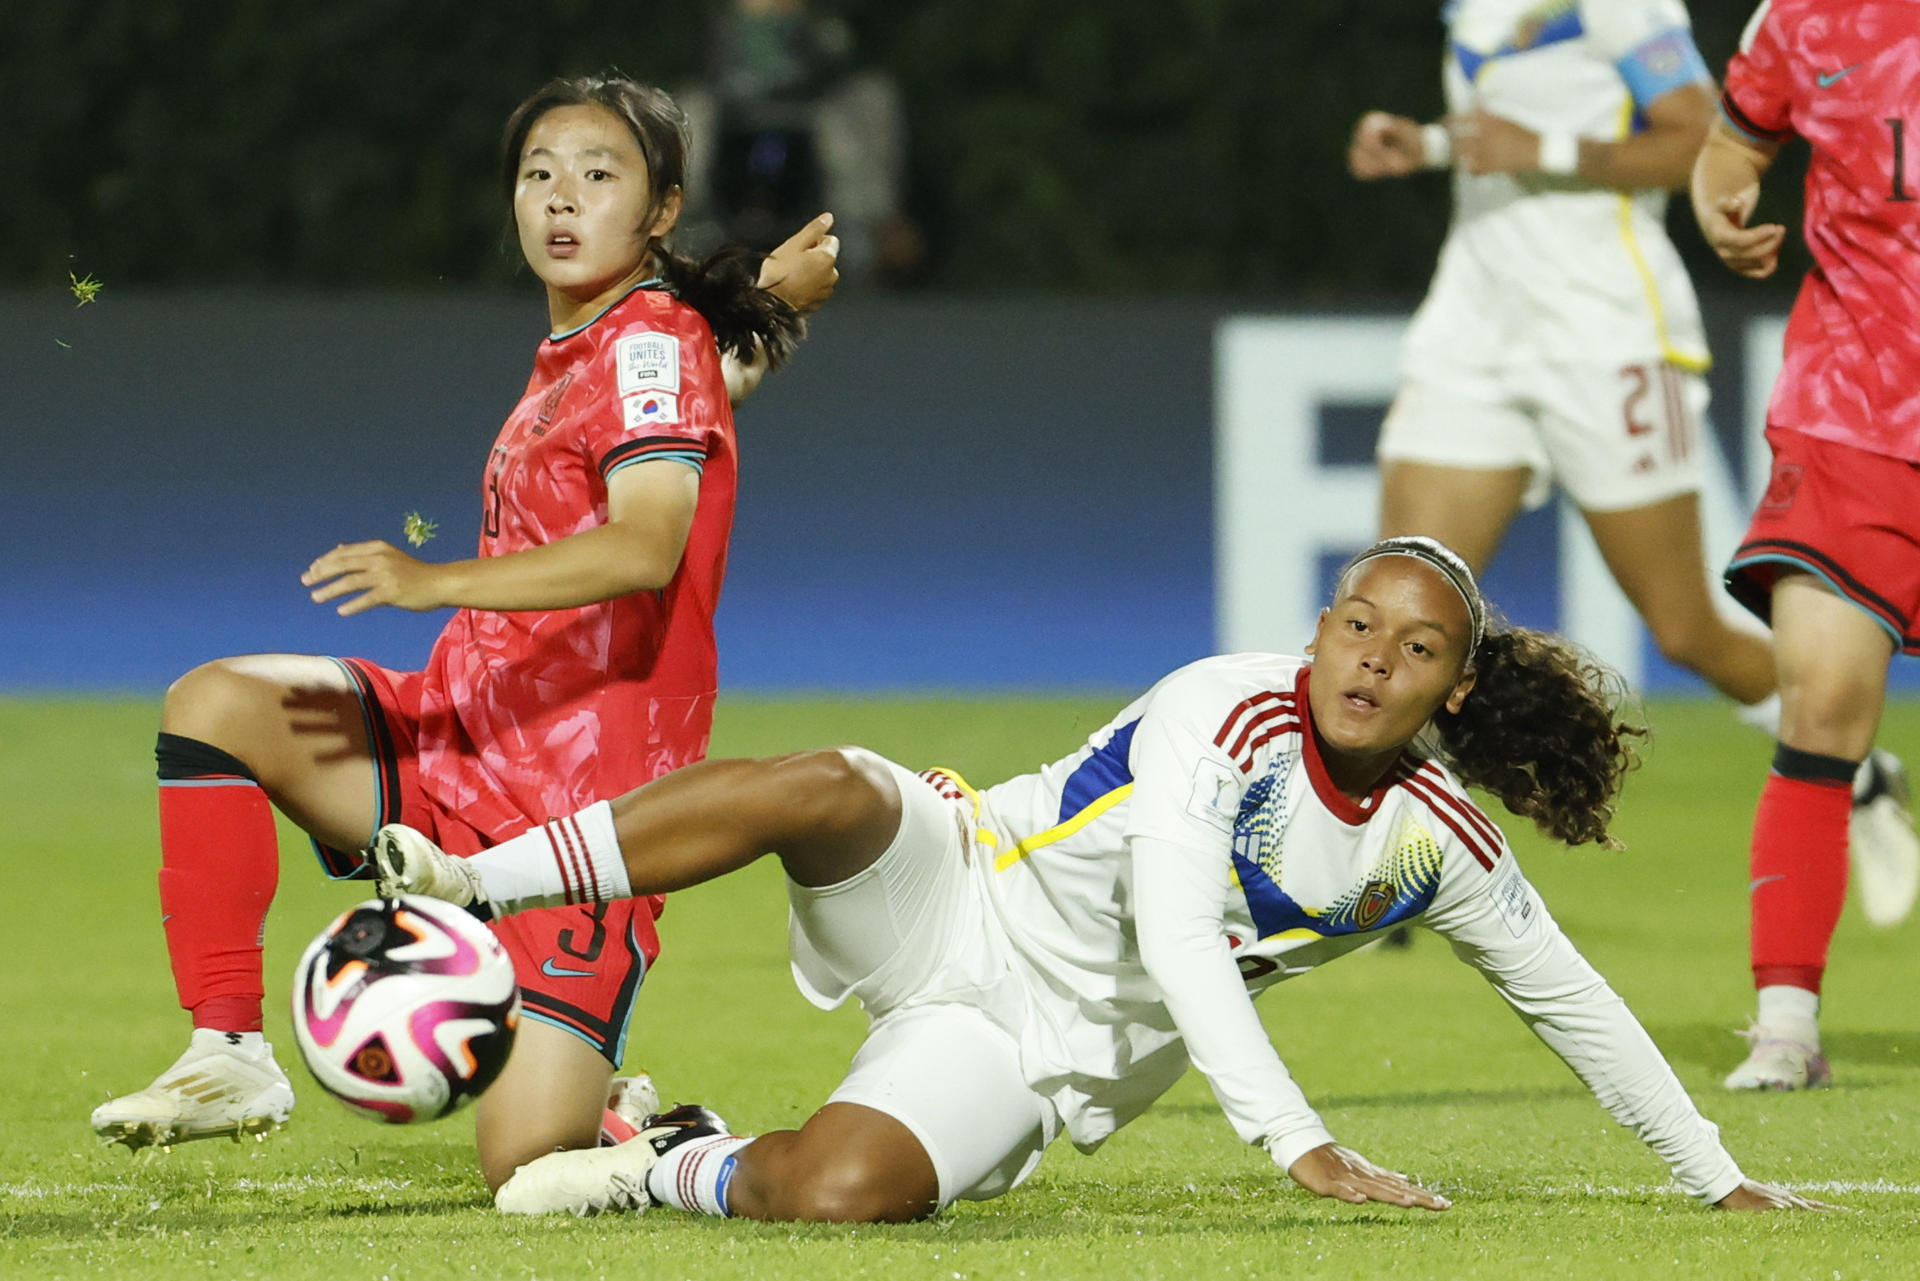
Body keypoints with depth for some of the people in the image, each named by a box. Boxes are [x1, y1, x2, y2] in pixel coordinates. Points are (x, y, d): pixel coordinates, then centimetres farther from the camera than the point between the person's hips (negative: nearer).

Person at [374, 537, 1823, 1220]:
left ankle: (677, 1169, 2)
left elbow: (1572, 999, 10)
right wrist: (1297, 1141, -36)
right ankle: (465, 886, -31)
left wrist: (1717, 1176, 8)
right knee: (833, 788, -38)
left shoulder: (1442, 841, -4)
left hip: (1046, 1054, 2)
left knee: (839, 1192, -31)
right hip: (953, 899, -2)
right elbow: (1172, 935, -27)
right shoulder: (1228, 715, -16)